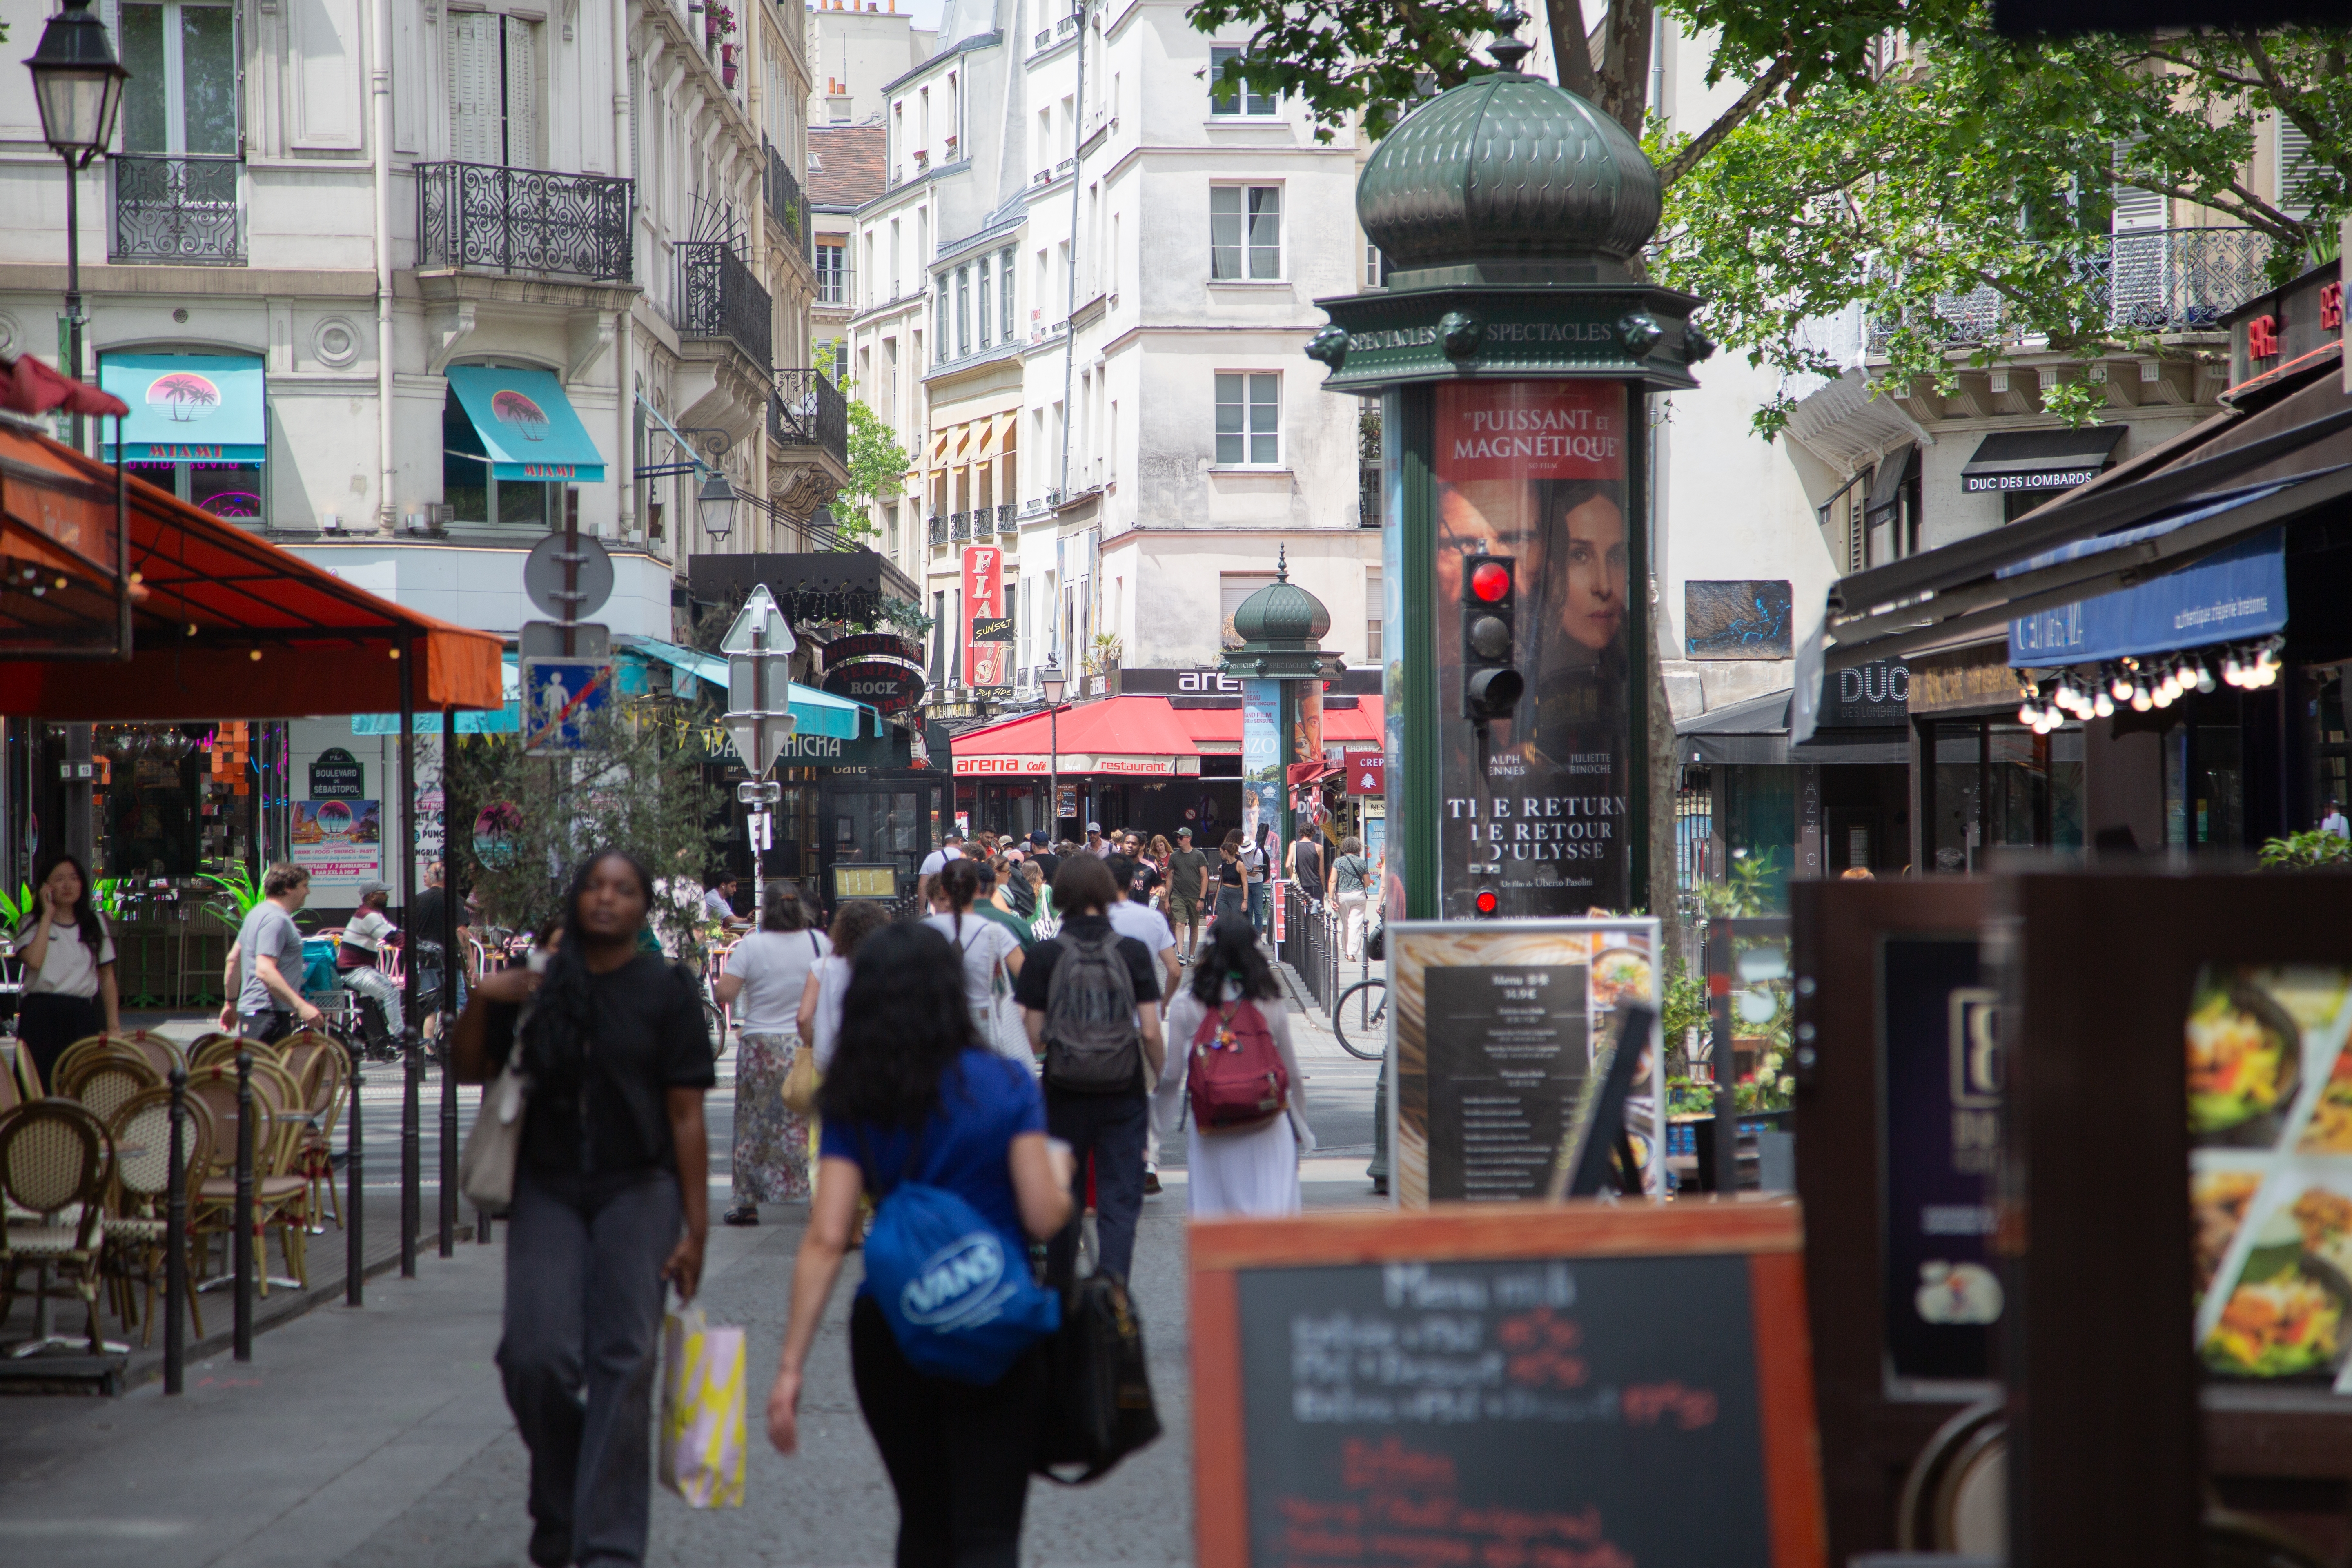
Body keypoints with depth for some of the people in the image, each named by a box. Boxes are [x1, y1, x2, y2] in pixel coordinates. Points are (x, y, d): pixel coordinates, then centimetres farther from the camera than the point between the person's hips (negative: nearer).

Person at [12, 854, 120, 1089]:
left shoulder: (95, 923, 14)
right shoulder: (32, 925, 6)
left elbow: (107, 976, 15)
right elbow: (34, 961, -15)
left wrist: (114, 1025, 7)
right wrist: (48, 915, -5)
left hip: (82, 1016, 2)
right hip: (41, 1014, -2)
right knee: (38, 1087, -8)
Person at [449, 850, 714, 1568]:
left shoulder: (665, 992, 0)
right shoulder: (538, 985, 8)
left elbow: (686, 1117, -2)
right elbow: (473, 1072, 15)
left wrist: (694, 1230, -6)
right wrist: (481, 1003, -3)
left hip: (637, 1188, -2)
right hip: (548, 1187, 2)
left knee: (622, 1361, -9)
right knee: (536, 1355, -10)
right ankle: (559, 1507, 17)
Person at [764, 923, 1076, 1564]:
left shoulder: (855, 1107, 1)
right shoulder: (1006, 1086, -4)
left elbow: (826, 1240, -6)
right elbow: (1045, 1217, -7)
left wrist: (791, 1365, -6)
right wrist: (1060, 1170, 15)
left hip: (888, 1336, 3)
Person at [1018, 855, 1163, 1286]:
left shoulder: (1044, 955, -6)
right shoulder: (1133, 951, -5)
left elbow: (1034, 1039, -5)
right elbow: (1150, 1031, -6)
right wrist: (1157, 1076, 10)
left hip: (1064, 1092, 1)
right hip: (1124, 1092, -1)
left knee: (1063, 1196, 16)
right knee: (1120, 1199, 2)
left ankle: (1059, 1296, 30)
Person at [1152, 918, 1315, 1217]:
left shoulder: (1185, 1004, -3)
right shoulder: (1270, 1004, 0)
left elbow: (1172, 1074, -2)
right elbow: (1293, 1074, 7)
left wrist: (1160, 1114, 16)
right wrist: (1302, 1127, 21)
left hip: (1210, 1132, 0)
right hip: (1267, 1128, 0)